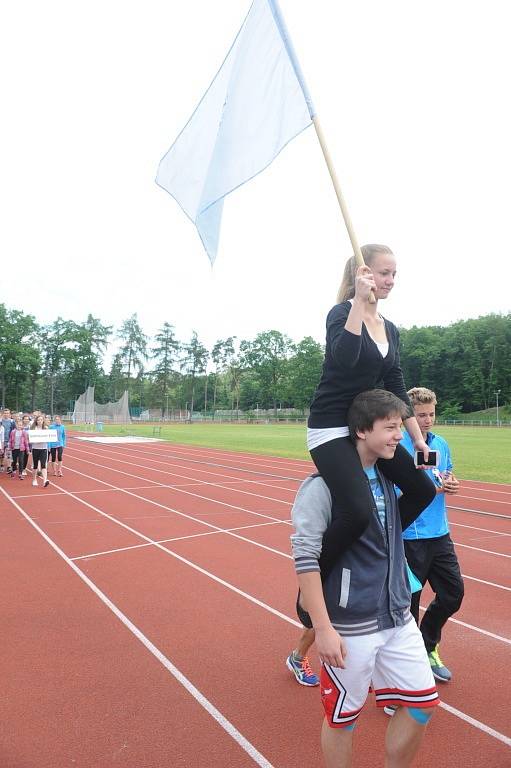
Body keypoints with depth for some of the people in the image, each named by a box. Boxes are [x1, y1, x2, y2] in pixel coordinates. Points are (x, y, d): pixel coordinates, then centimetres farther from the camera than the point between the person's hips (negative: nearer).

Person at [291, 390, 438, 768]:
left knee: (422, 702, 16)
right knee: (342, 717, 11)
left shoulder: (387, 477, 5)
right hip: (350, 626, -7)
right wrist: (323, 628, -19)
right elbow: (305, 557, -19)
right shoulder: (323, 485, -19)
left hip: (398, 618, 7)